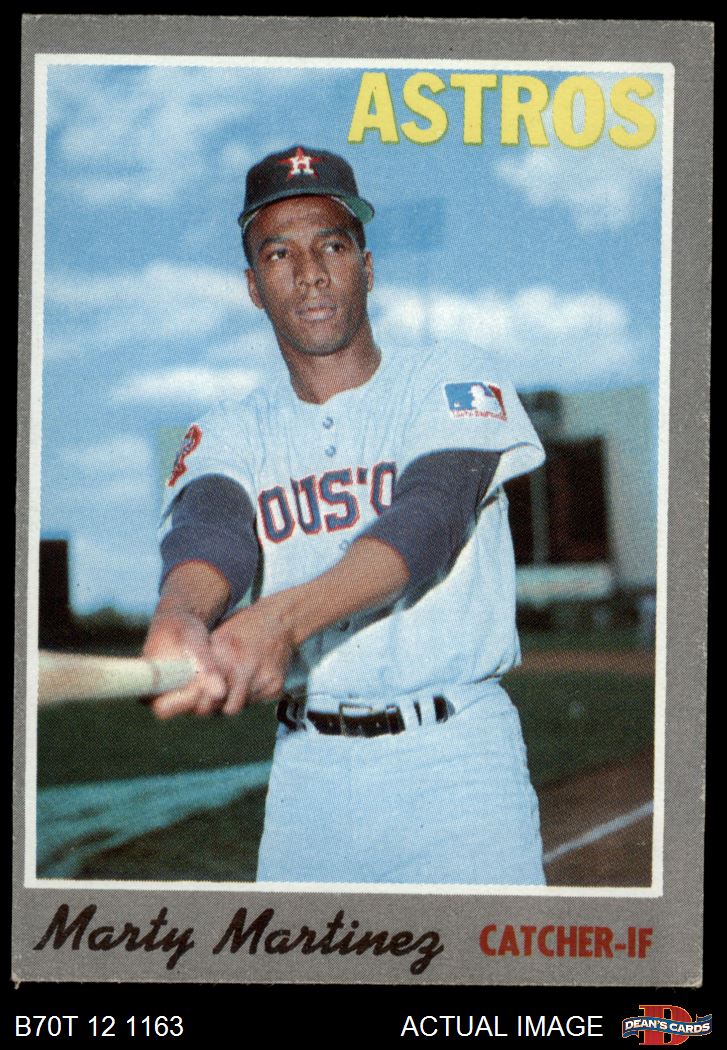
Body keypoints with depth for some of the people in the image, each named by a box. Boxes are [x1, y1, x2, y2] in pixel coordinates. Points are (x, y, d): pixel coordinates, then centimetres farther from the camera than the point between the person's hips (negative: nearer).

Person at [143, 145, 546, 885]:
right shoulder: (227, 436, 8)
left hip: (454, 763, -3)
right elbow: (208, 530, -14)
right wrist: (179, 618, -39)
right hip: (306, 769, 3)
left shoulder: (451, 379, 0)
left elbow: (427, 523, -18)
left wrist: (284, 618, -36)